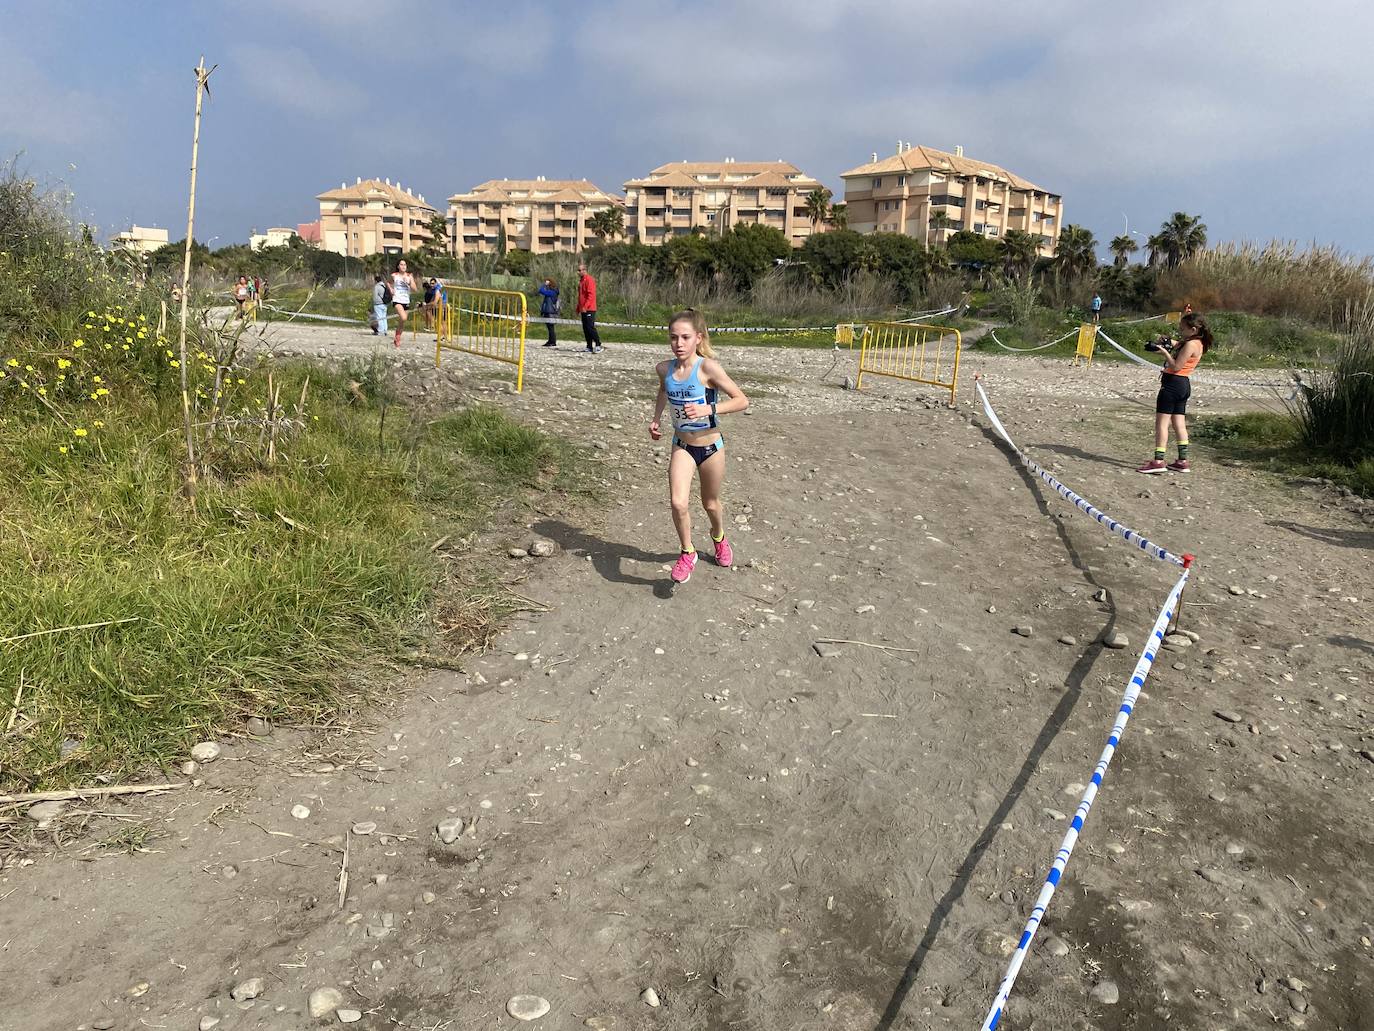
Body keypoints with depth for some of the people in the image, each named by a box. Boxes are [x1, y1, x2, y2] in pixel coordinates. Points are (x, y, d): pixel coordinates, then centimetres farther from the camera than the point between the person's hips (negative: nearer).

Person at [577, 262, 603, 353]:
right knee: (585, 329, 8)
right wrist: (578, 308, 23)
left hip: (589, 309, -9)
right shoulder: (581, 280, 18)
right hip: (583, 310, 9)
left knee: (590, 327, -14)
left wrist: (585, 306, -25)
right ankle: (589, 347, 11)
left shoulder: (589, 280, -11)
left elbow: (591, 295, -19)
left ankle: (598, 346, -12)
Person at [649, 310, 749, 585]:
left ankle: (719, 537, 52)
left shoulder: (707, 367, -22)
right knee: (677, 503, -17)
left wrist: (708, 409, -33)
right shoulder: (664, 368, -7)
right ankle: (687, 553, 7)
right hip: (682, 446, 2)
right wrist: (656, 419, 8)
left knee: (710, 503, 18)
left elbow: (742, 400, -22)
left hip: (711, 447, -2)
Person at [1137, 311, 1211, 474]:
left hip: (1173, 384, -10)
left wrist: (1164, 351, -14)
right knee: (1179, 423, 12)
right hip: (1183, 384, 10)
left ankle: (1158, 461, -12)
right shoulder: (1196, 343, 14)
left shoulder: (1191, 344, -16)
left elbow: (1176, 366, -19)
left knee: (1161, 422, -8)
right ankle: (1183, 461, 14)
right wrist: (1167, 343, 3)